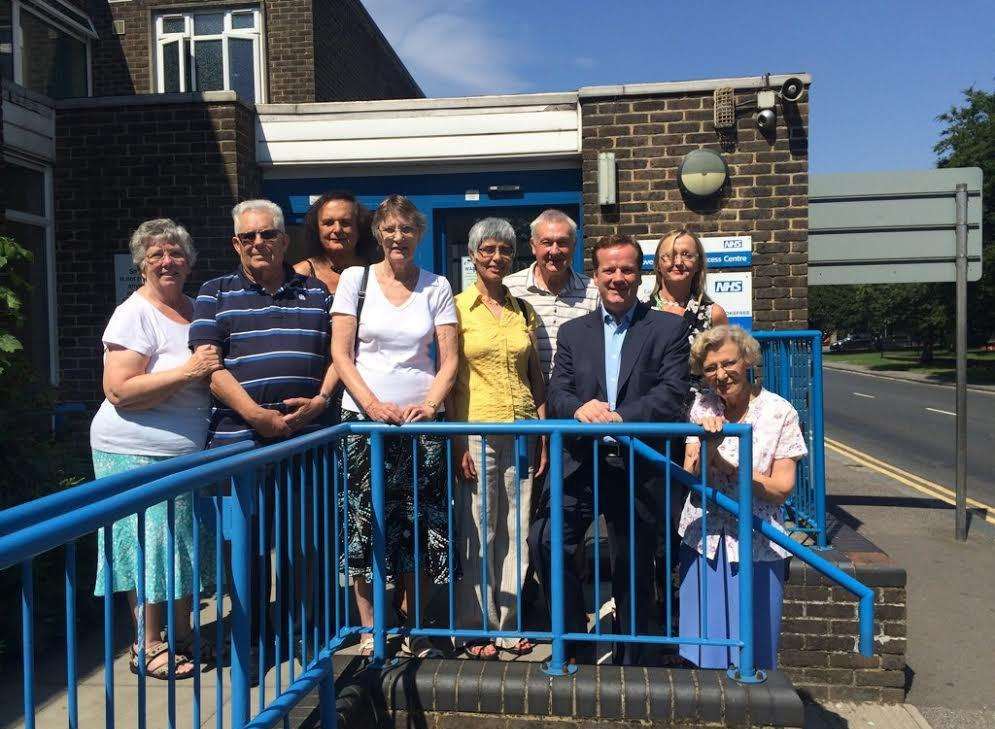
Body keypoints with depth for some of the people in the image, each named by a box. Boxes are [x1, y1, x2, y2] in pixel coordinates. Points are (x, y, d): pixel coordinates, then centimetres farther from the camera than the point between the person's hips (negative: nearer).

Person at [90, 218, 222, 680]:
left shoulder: (194, 309, 11)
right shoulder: (134, 315, -12)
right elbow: (119, 391, -21)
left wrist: (216, 368, 5)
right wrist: (188, 371, -24)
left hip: (189, 450, 7)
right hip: (139, 452, -7)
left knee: (187, 544, 13)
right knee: (153, 548, 1)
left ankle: (182, 635, 29)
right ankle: (147, 647, 17)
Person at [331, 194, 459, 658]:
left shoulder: (436, 287, 8)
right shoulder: (355, 279, 5)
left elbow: (449, 359, 5)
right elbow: (340, 354, 0)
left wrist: (429, 404, -11)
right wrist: (373, 404, -13)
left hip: (421, 421, 1)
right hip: (364, 420, -1)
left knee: (420, 526, 4)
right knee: (364, 523, 0)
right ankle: (369, 630, 15)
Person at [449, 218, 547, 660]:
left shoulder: (523, 311, 12)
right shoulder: (457, 308, 0)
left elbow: (536, 378, 14)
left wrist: (543, 436, 8)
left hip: (520, 431, 4)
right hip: (475, 430, -4)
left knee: (516, 531, 9)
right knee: (478, 532, 2)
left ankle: (510, 623, 24)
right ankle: (478, 626, 18)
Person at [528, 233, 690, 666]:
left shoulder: (667, 328, 5)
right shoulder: (572, 332, 13)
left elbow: (672, 394, -7)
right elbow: (555, 394, 3)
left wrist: (621, 418, -22)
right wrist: (579, 408, -20)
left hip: (639, 464, -1)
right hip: (581, 461, 2)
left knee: (634, 571, 9)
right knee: (545, 540, -17)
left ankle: (628, 665, 29)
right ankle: (576, 639, 6)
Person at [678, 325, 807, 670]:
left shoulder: (779, 412, -8)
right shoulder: (702, 407, 0)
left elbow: (782, 488, -11)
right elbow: (691, 479, -4)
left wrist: (722, 463, -16)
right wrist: (706, 444, -22)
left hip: (755, 542, -2)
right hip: (704, 538, 3)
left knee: (752, 646, 7)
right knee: (704, 645, 10)